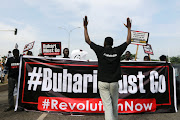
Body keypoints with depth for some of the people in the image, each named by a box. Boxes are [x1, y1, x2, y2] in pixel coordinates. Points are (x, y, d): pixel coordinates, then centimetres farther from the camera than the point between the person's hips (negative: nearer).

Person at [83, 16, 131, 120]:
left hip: (103, 83, -2)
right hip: (114, 83, 2)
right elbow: (128, 41, 11)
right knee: (114, 105, 18)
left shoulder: (101, 50, -7)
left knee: (107, 105, 0)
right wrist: (129, 28, 19)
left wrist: (85, 27, 8)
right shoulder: (117, 51, -2)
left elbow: (88, 40, 0)